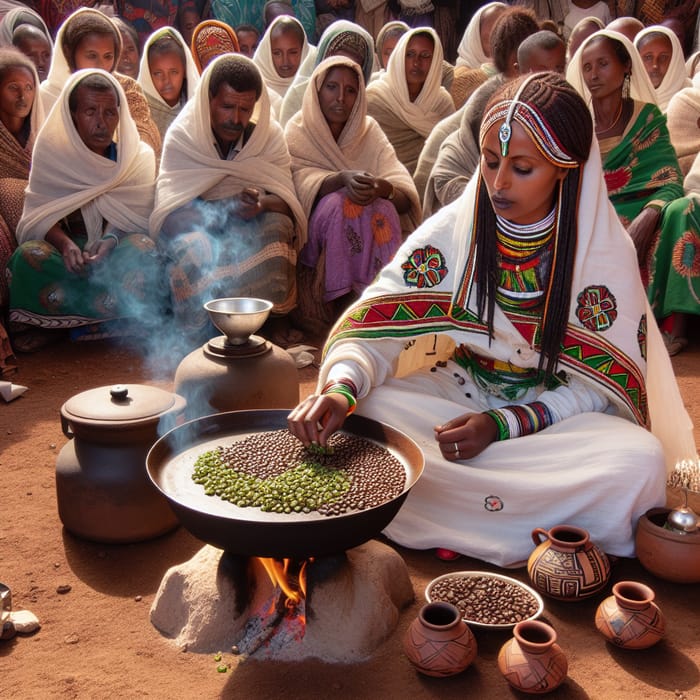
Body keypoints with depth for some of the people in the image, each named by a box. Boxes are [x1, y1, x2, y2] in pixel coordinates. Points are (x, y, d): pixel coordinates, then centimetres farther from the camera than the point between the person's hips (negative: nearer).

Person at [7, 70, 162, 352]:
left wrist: (111, 240, -27)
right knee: (29, 255, -32)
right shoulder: (51, 154, -1)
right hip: (67, 247, 0)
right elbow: (42, 216, -6)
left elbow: (137, 218, -5)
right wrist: (65, 243, -29)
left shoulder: (138, 156, -1)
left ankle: (65, 323, -19)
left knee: (143, 248, -35)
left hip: (117, 248, 0)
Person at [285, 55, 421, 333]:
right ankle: (344, 297, -29)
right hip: (315, 233, -2)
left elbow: (406, 195, -8)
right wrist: (342, 179, -39)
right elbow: (303, 184, -19)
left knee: (383, 208, -28)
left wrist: (383, 187, -32)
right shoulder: (298, 133, -1)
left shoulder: (369, 131, 4)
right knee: (338, 204, -31)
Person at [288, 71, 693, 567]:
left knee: (641, 460, -32)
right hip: (458, 393, 1)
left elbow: (605, 384, -11)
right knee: (360, 413, -25)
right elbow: (376, 326, -13)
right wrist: (341, 388, -34)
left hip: (559, 412, -1)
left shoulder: (605, 248, -12)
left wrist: (504, 424, -25)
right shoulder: (453, 229, -9)